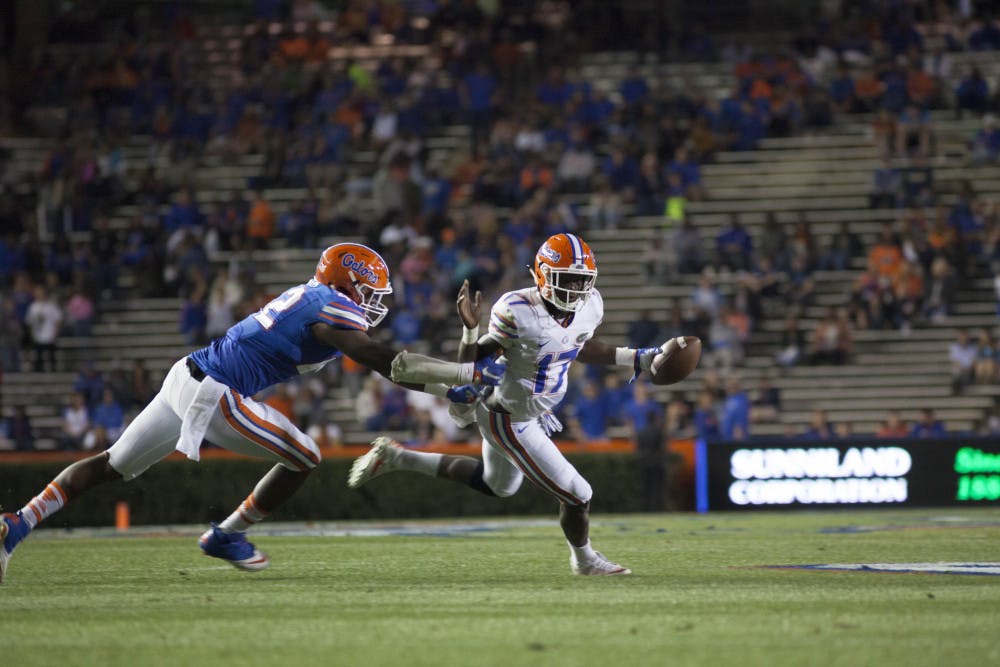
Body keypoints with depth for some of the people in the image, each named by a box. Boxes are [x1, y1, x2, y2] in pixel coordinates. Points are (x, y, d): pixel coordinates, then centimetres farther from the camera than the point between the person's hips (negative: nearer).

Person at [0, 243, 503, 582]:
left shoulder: (311, 298, 17)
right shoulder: (331, 311, -12)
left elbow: (376, 361, 21)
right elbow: (387, 364, -16)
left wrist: (448, 386, 18)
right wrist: (471, 374, -12)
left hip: (188, 376, 9)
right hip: (211, 395, -9)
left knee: (113, 466, 16)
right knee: (303, 458, 0)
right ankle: (226, 536, 13)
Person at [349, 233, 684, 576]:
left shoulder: (590, 305, -10)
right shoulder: (516, 311, -31)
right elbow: (473, 365, -21)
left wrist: (641, 359, 8)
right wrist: (471, 329, -40)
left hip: (536, 413, 9)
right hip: (508, 421, -9)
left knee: (496, 485, 33)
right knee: (576, 495, -3)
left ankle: (395, 458, 39)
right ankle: (585, 560, 31)